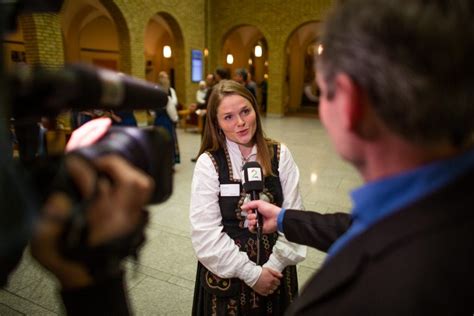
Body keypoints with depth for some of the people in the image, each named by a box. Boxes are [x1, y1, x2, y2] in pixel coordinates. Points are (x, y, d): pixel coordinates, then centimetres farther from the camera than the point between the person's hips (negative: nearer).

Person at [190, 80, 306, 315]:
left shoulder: (280, 156, -5)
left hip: (275, 270, 2)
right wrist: (251, 273, -14)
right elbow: (205, 232, -14)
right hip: (227, 272, -2)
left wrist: (274, 265, -13)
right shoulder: (208, 163, -13)